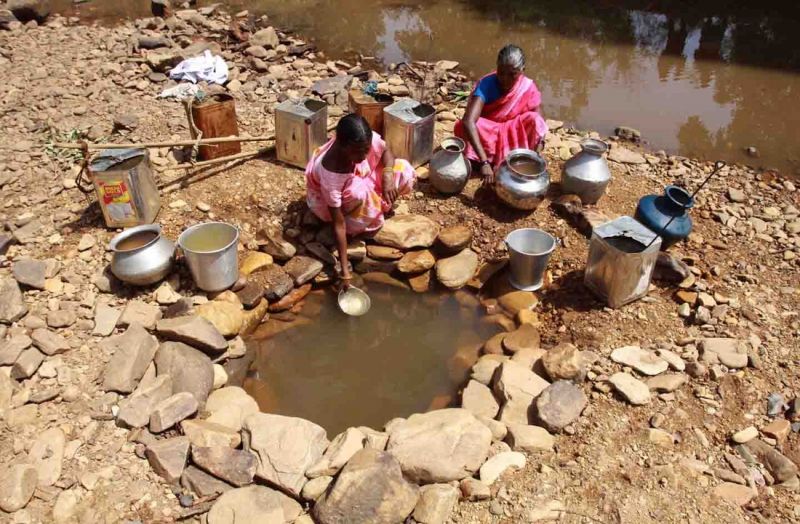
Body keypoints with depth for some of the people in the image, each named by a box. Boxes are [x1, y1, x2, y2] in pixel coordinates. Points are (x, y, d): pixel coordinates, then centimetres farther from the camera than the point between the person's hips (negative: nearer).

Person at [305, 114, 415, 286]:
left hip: (362, 177, 5)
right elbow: (339, 224, -37)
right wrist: (345, 271, -37)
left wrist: (387, 177, -28)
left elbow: (386, 152, -7)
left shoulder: (365, 140, -31)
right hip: (329, 198, -5)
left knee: (404, 171, -13)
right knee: (359, 193, -39)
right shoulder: (330, 174, -42)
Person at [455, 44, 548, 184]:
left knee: (535, 121, -27)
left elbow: (535, 125, -11)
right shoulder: (486, 84, -27)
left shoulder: (528, 88, -17)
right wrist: (484, 162, -49)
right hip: (487, 133, -2)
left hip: (512, 135, 2)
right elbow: (468, 121, -42)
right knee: (462, 126, -33)